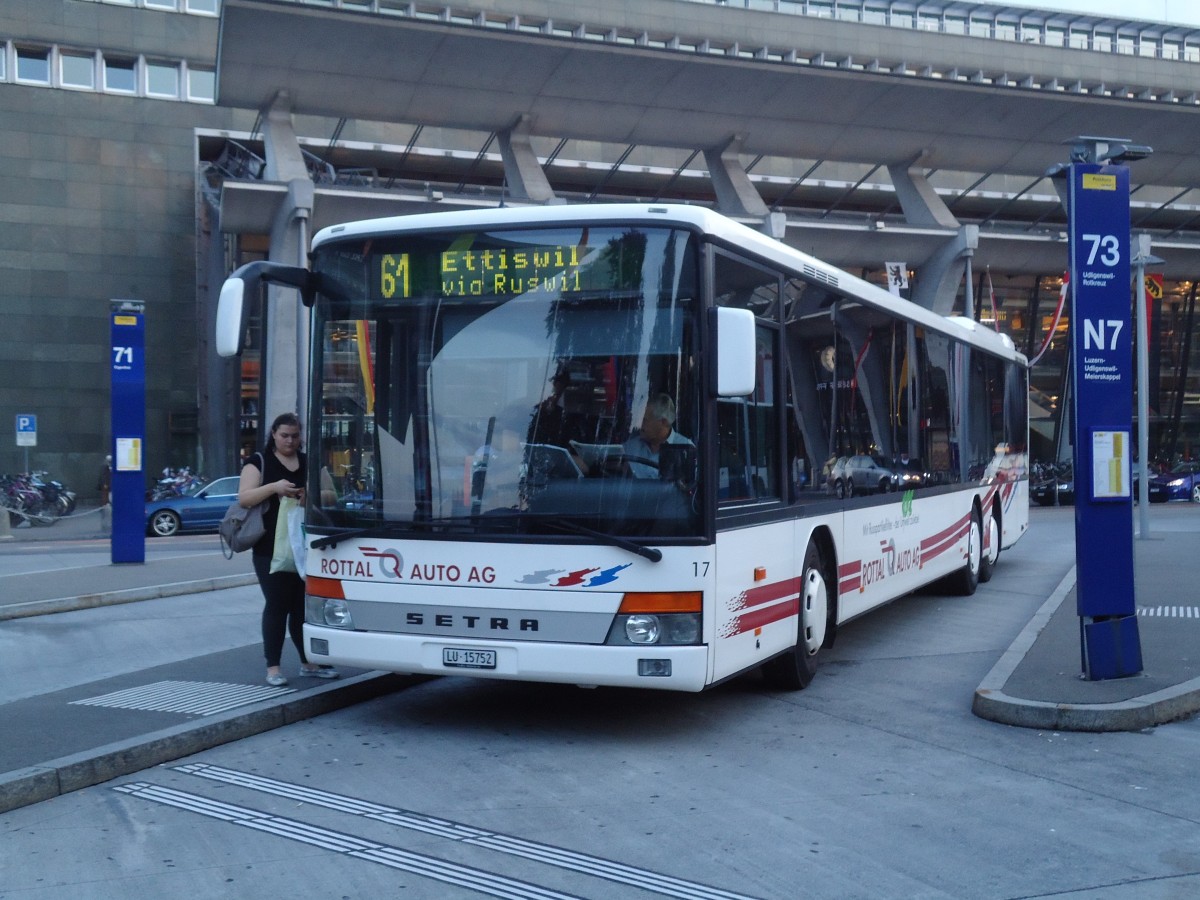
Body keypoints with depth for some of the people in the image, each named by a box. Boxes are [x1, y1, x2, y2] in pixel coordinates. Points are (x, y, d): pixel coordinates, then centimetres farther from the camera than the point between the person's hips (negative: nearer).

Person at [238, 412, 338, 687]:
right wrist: (273, 487, -23)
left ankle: (308, 662, 19)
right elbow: (244, 498, -7)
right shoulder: (259, 462, 3)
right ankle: (273, 667, 2)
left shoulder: (309, 463, 16)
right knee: (276, 605, -4)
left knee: (303, 605, 9)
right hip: (270, 549, -4)